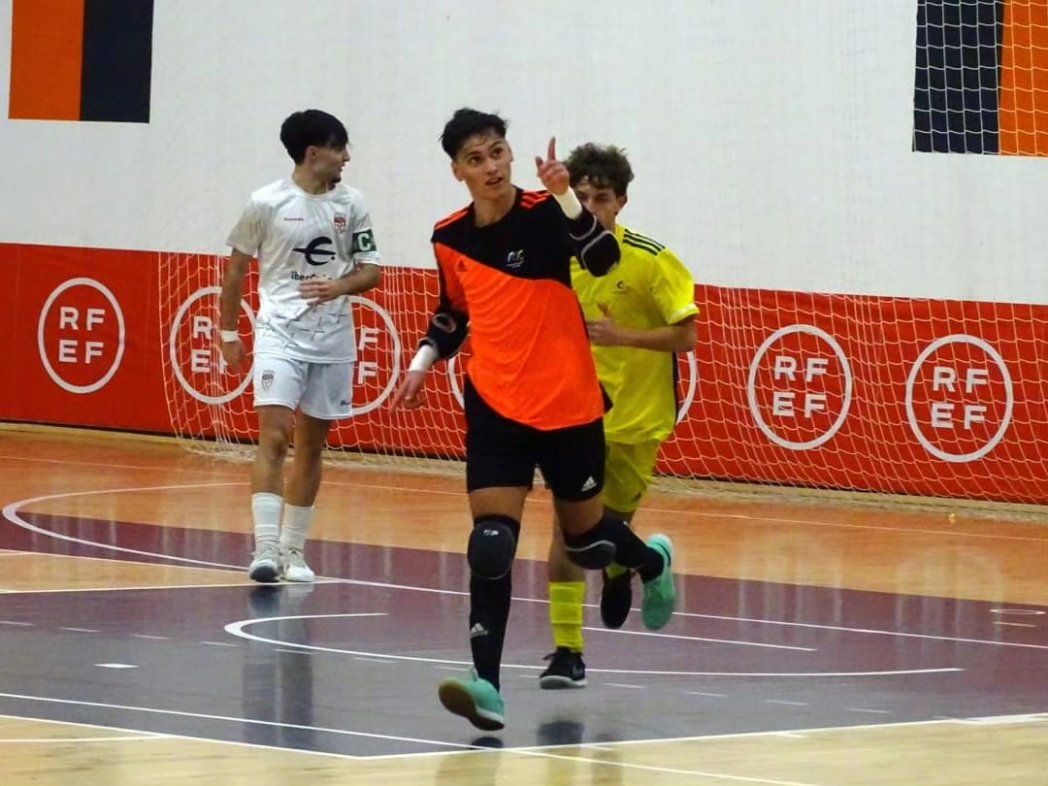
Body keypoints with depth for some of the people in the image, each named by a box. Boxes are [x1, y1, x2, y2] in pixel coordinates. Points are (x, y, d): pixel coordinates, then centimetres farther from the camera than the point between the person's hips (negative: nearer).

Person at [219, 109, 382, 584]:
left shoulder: (350, 204, 2)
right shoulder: (266, 203, -6)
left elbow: (371, 270, 5)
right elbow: (236, 268, 5)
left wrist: (340, 287, -16)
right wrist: (228, 332, 9)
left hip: (333, 338, 4)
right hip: (280, 333, -4)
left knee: (312, 446, 9)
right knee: (274, 436, -16)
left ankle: (293, 550, 18)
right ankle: (265, 550, -19)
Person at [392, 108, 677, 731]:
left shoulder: (543, 212, -10)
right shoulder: (450, 237, 3)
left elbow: (604, 260, -28)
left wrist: (564, 196, -37)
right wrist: (423, 365, 5)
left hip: (568, 406, -2)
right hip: (495, 406, 2)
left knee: (586, 538, 13)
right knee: (491, 541, -14)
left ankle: (652, 561, 49)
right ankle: (487, 685, -19)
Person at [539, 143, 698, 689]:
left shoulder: (651, 261, -12)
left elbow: (685, 336, -12)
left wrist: (620, 336, -25)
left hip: (637, 414, -1)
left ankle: (619, 567, 49)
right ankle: (566, 650, -10)